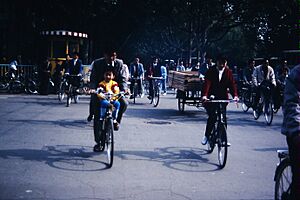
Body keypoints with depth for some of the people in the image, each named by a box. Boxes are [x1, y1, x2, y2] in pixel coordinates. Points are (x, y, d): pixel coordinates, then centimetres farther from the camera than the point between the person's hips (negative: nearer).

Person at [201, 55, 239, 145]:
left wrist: (235, 95, -22)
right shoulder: (211, 71, -5)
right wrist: (204, 95, -32)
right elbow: (207, 83, -16)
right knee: (212, 116, -17)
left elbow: (232, 84, -5)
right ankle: (207, 135, 0)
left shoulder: (228, 72, 3)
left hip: (223, 98, 3)